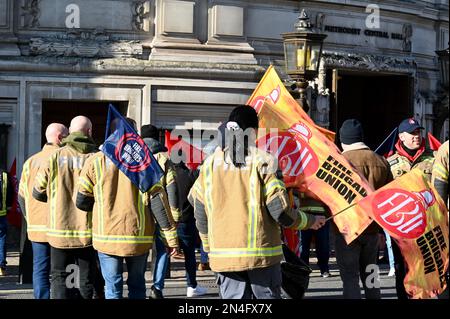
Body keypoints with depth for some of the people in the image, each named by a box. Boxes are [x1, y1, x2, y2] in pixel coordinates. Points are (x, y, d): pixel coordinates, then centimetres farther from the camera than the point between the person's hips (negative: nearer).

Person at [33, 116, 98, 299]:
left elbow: (37, 193, 2)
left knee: (59, 277, 9)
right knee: (86, 279, 12)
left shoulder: (54, 157, -5)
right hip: (88, 230, 0)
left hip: (59, 229, 0)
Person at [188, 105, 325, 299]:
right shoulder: (263, 162, -6)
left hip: (224, 255, 3)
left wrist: (209, 246, 23)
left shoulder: (210, 164, 5)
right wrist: (310, 221, 8)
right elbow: (281, 212, -9)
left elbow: (200, 214, 9)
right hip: (263, 253, -3)